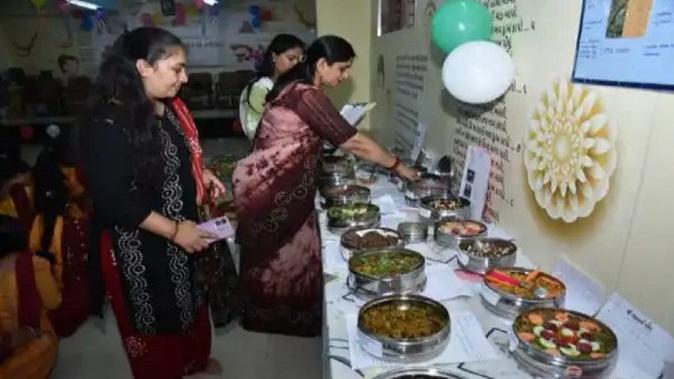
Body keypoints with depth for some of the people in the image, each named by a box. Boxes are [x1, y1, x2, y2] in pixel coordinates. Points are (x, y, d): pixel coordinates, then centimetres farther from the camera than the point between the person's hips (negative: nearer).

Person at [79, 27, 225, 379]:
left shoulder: (168, 106, 0)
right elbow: (113, 201, -25)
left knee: (191, 298, 26)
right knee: (156, 315, 15)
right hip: (140, 246, -8)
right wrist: (174, 231, -23)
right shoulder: (107, 124, -26)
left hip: (184, 228, 9)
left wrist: (202, 174, 0)